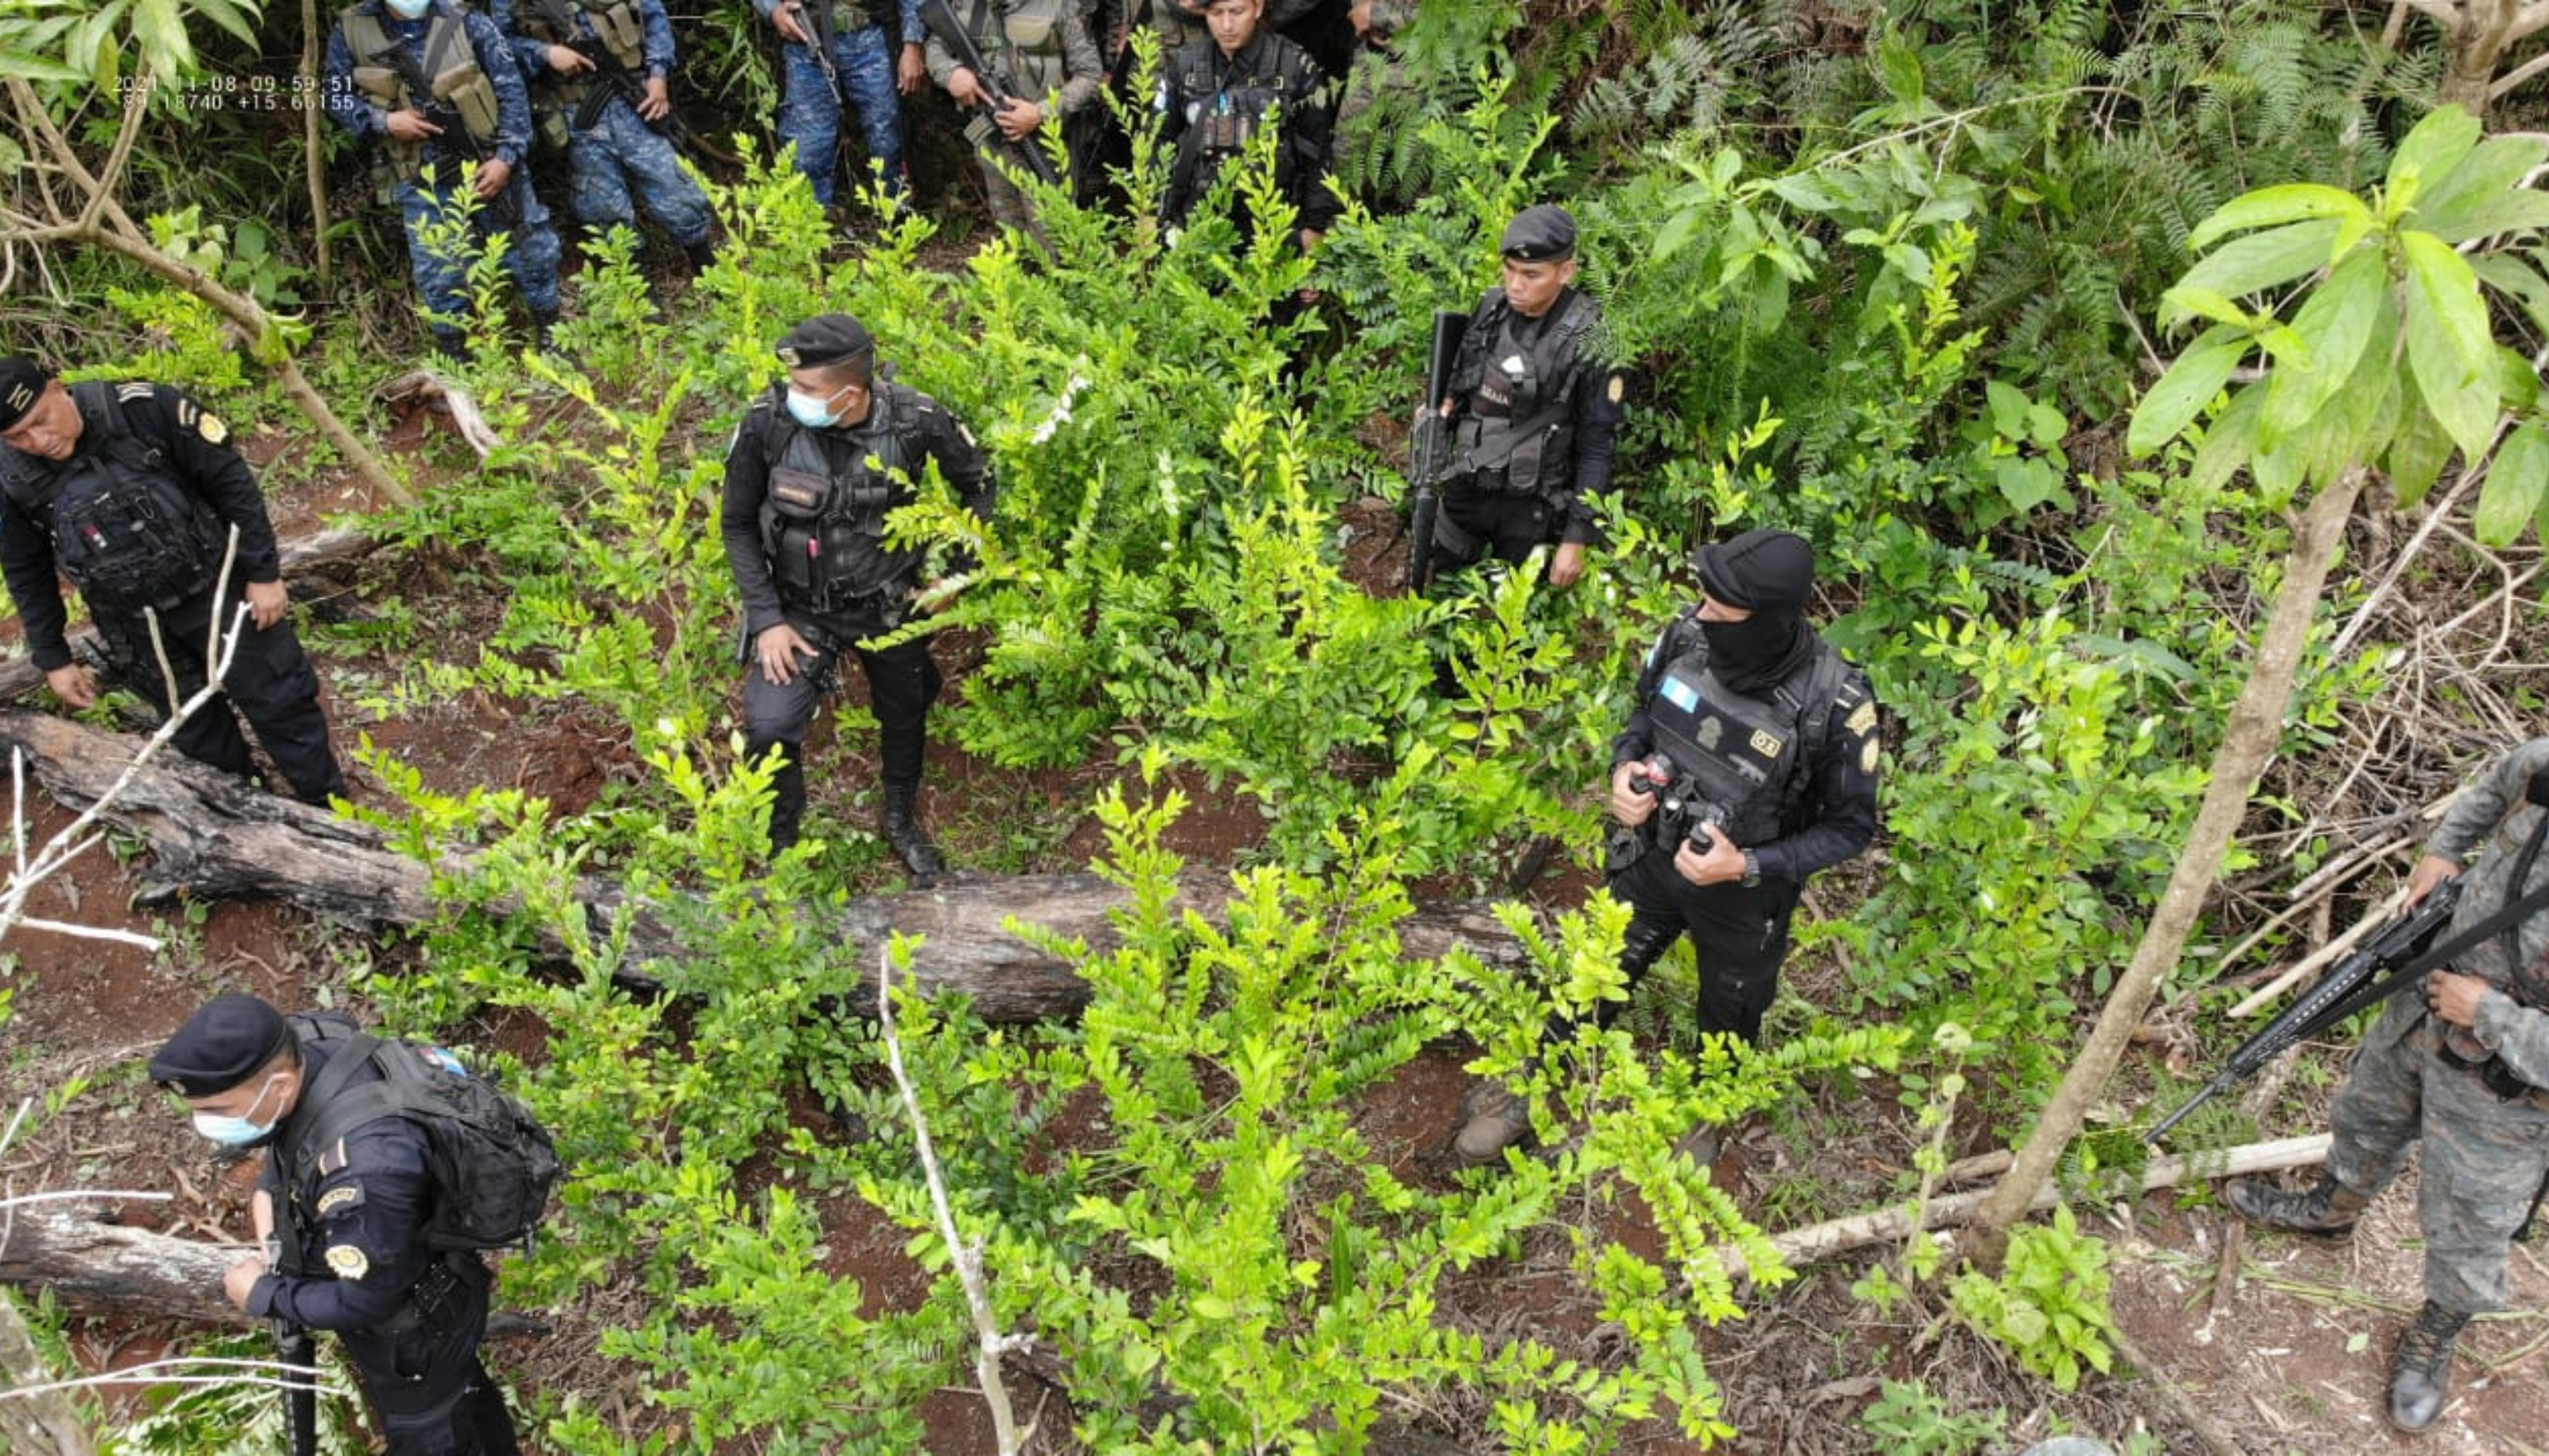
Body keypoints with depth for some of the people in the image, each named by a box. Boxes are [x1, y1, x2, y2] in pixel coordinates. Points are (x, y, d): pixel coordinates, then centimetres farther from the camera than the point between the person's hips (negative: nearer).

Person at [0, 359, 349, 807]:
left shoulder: (144, 408, -21)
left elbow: (229, 479, -13)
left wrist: (263, 572, -11)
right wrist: (52, 658, 8)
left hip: (216, 585, -2)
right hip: (138, 629, 2)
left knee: (281, 699, 7)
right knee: (199, 734, 15)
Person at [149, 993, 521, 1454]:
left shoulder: (363, 1169, -45)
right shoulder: (312, 1056, -19)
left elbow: (362, 1303, -31)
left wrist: (261, 1294, -17)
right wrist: (268, 1189, -8)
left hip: (414, 1330, -8)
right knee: (461, 1391, 34)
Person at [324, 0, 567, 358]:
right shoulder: (351, 30, -4)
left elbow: (511, 89, -6)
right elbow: (335, 95, 5)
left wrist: (507, 157, -13)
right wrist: (382, 121, -13)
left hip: (487, 163, -1)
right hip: (421, 180, 1)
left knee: (530, 249, 7)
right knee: (438, 276, 3)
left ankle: (552, 339, 25)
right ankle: (455, 360, 17)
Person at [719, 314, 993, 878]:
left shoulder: (915, 420, -24)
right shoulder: (768, 422, -24)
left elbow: (977, 482, -3)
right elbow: (739, 525, -9)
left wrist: (956, 573, -4)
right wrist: (766, 620, -13)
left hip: (891, 606, 1)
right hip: (802, 610, -1)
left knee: (905, 719, 20)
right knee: (769, 730, -16)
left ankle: (902, 821, 50)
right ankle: (779, 842, 14)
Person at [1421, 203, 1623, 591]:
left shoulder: (1589, 341, -18)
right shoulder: (1491, 309, -3)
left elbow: (1597, 449, -14)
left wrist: (1577, 539, -15)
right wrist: (1442, 409, -7)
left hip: (1531, 507, -5)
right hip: (1465, 489, 5)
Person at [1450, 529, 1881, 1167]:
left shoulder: (1836, 706, -33)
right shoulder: (1689, 637, -22)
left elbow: (1851, 825, -18)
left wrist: (1747, 867, -28)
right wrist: (1625, 768, -20)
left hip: (1746, 894, -2)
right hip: (1652, 858, 3)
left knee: (1729, 1018, 25)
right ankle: (1519, 1094, 46)